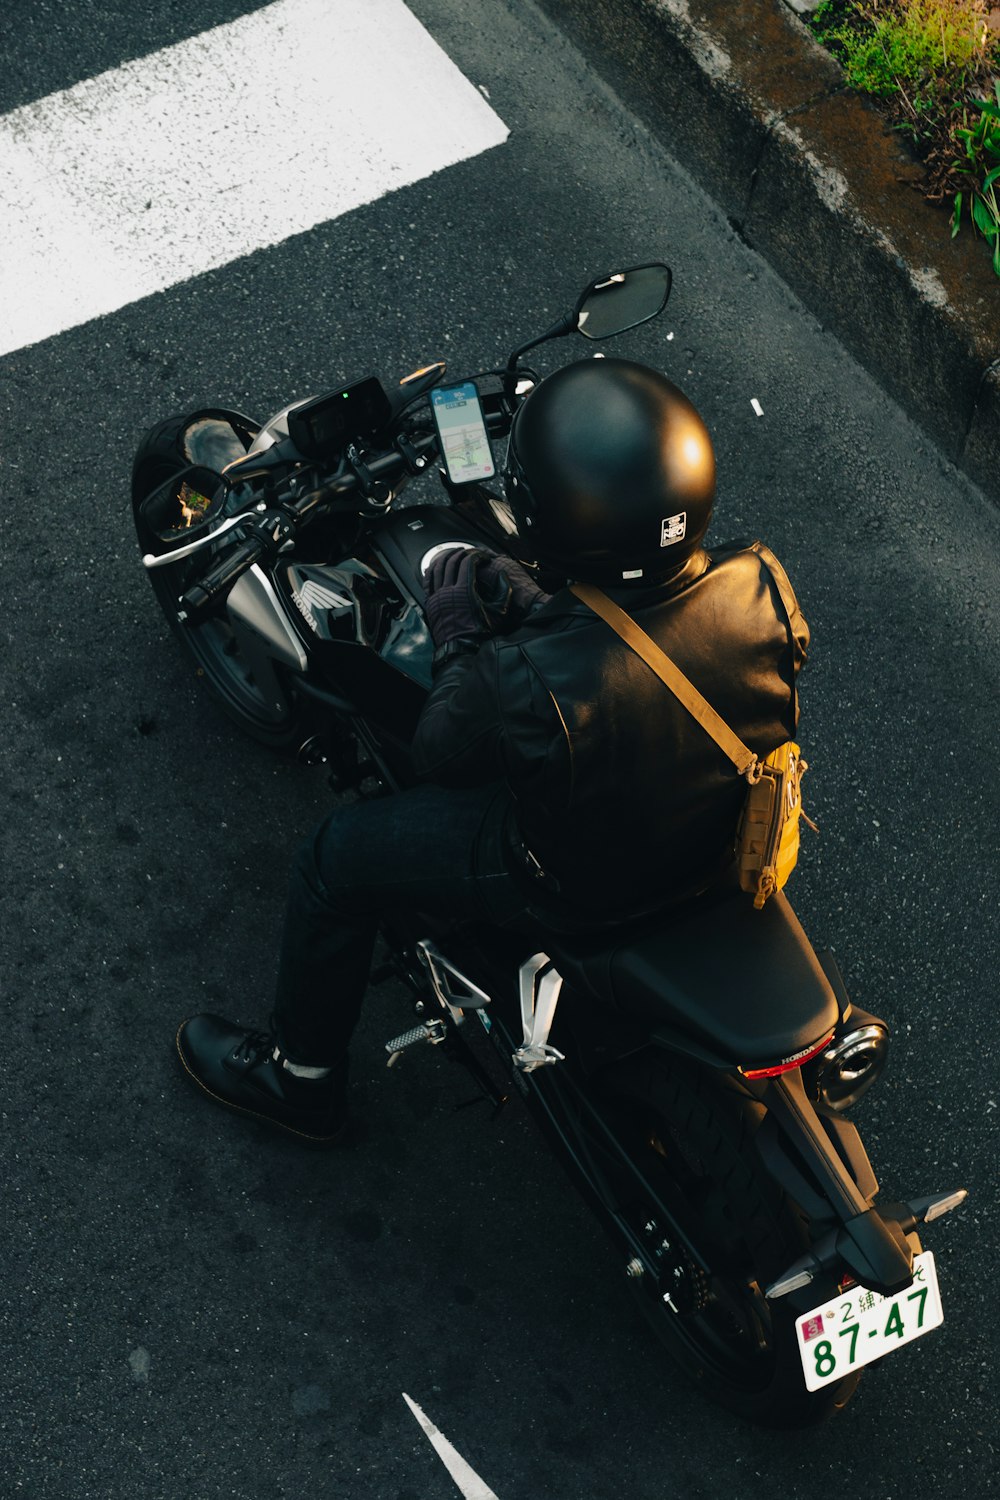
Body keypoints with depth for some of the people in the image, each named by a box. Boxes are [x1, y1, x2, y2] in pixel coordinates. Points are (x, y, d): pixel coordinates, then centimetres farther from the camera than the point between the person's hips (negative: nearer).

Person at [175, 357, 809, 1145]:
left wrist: (462, 638, -2)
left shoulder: (533, 682, -40)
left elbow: (443, 754, -18)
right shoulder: (759, 582, -27)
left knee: (339, 857, 12)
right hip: (725, 836, 6)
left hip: (580, 883, -6)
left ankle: (302, 1074, 37)